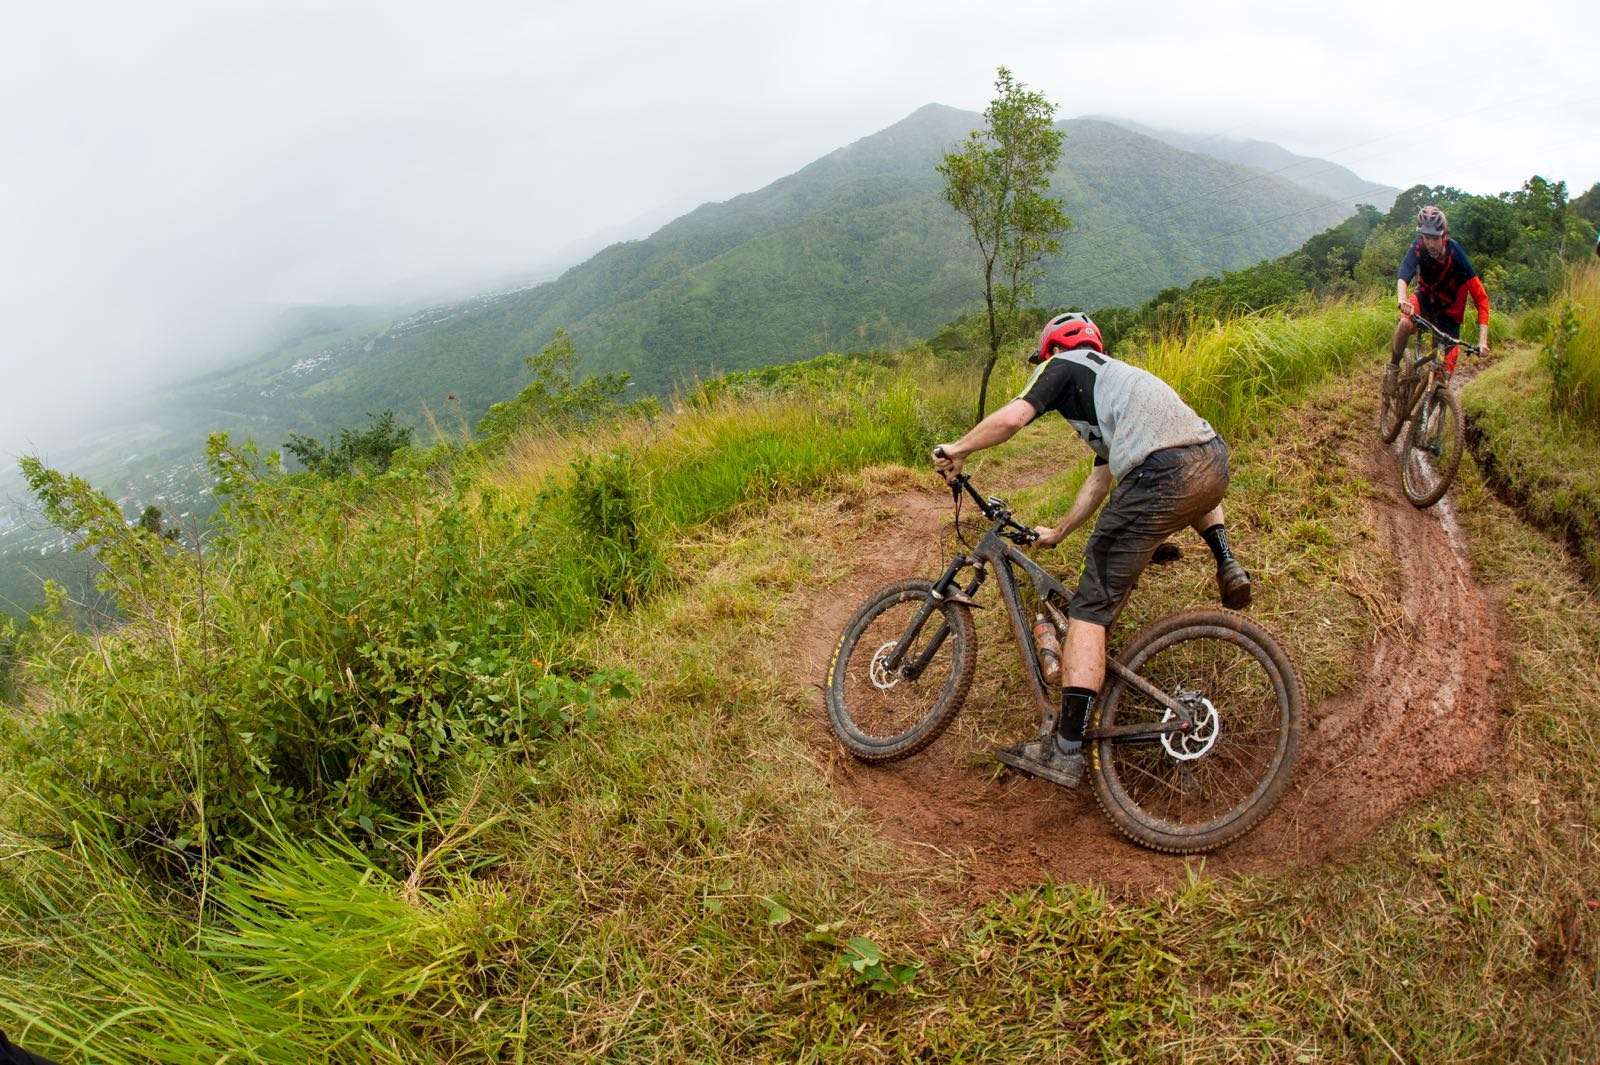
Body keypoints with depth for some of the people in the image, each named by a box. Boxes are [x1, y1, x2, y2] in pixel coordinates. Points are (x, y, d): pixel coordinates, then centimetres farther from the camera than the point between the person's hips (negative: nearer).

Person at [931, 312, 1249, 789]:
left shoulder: (1065, 365, 14)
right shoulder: (1114, 376, 37)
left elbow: (1011, 418, -4)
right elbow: (1100, 479, 38)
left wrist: (956, 450, 11)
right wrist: (1057, 533, 44)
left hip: (1161, 474, -8)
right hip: (1215, 462, 8)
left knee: (1091, 607, -4)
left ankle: (1065, 751, -6)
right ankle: (1227, 564, 21)